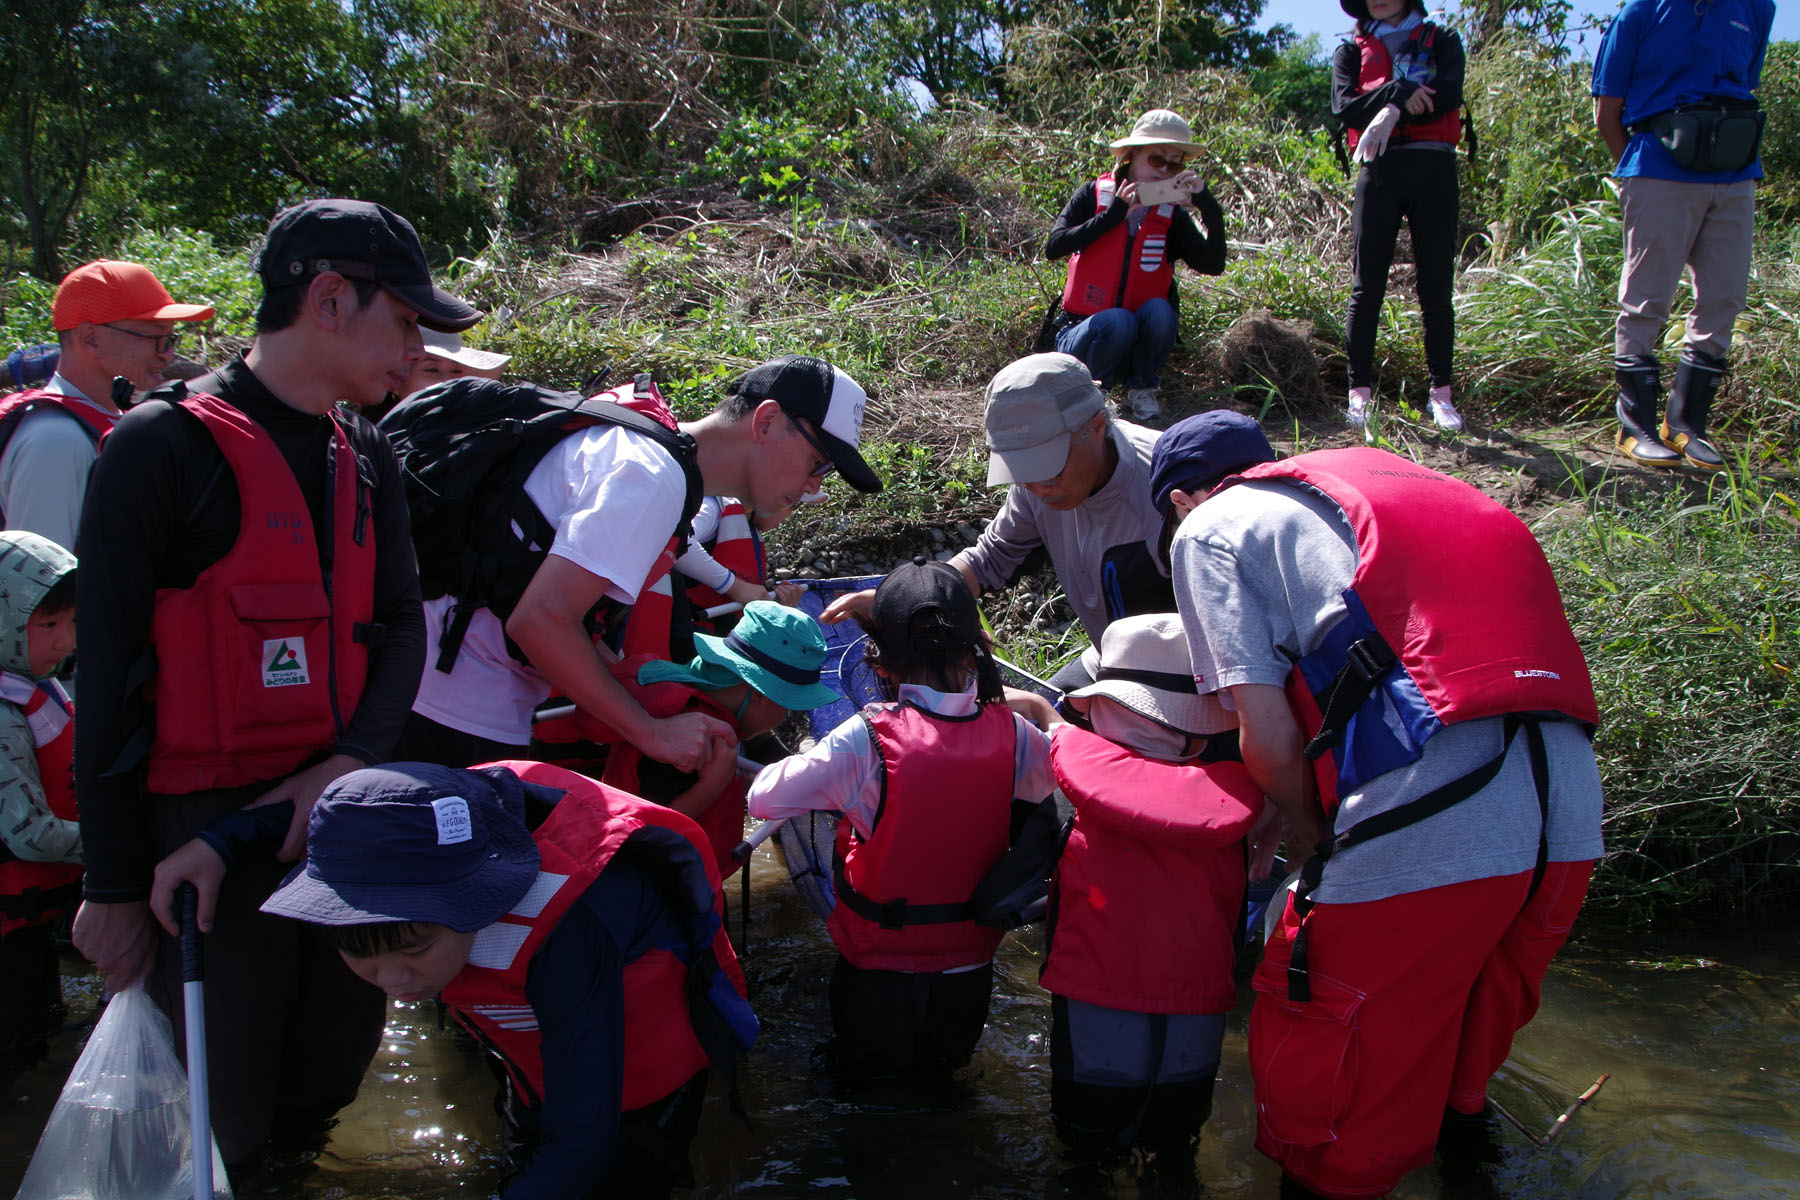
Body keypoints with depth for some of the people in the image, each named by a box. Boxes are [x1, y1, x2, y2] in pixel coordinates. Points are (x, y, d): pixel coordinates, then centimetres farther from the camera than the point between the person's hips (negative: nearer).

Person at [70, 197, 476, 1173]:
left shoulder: (366, 459, 9)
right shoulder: (165, 446, -12)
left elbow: (400, 622, 7)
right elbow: (109, 673, -11)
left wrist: (351, 762, -12)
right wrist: (112, 885, -9)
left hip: (344, 812, 6)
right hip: (207, 829, -6)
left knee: (320, 1091, 16)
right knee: (217, 1136, 4)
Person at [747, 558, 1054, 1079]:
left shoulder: (866, 741, -24)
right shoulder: (1011, 733, -13)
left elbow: (763, 798, -18)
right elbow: (1046, 776, 9)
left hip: (879, 969, -3)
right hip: (969, 970, 3)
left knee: (866, 1070, 25)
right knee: (942, 1066, 30)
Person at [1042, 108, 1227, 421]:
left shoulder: (1173, 215, 2)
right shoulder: (1095, 195, -2)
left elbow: (1213, 265, -10)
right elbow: (1053, 248, -16)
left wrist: (1209, 208, -21)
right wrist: (1113, 215, -20)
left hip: (1137, 344, 2)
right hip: (1082, 331, -2)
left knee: (1159, 310, -29)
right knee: (1118, 322, -34)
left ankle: (1141, 389, -4)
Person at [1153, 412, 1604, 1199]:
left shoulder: (1209, 528, 8)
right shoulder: (1374, 479, 28)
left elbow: (1270, 740, -4)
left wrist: (1309, 836, 15)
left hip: (1426, 826, -7)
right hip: (1572, 809, 8)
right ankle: (1456, 1128, 55)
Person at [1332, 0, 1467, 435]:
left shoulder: (1441, 40, 14)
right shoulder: (1351, 51, 17)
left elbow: (1448, 93, -6)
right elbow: (1344, 107, -2)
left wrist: (1393, 113, -17)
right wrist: (1397, 93, -14)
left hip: (1433, 169, 0)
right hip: (1378, 168, 1)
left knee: (1436, 288, -1)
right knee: (1366, 287, -4)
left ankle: (1441, 393, 4)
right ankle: (1360, 391, -2)